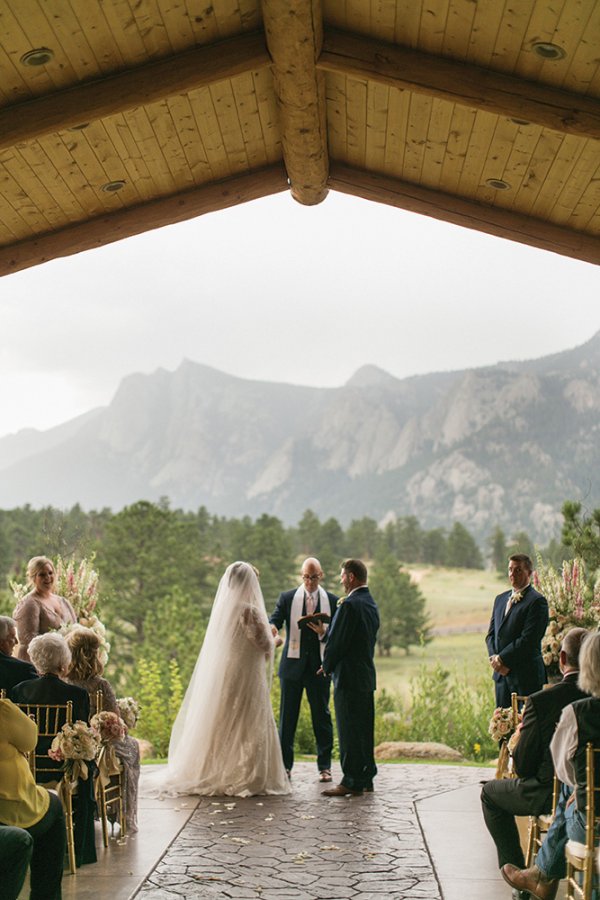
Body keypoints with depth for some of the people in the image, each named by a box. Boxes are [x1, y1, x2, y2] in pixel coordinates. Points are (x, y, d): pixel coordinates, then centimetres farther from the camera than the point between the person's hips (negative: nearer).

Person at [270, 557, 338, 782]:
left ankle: (324, 766, 12)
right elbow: (275, 619, -7)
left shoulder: (332, 601, 6)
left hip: (319, 666, 0)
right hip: (292, 664, 0)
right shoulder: (287, 598, 5)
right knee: (287, 715, 3)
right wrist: (272, 628, -30)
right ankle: (285, 764, 11)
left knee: (322, 716, 4)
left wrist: (323, 632, -16)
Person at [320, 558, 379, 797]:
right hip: (367, 674, 9)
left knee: (349, 730, -4)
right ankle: (366, 778, 19)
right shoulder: (371, 604, 12)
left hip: (349, 677, -9)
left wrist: (327, 666, 0)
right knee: (364, 729, 13)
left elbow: (337, 641, -15)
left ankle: (352, 782, -1)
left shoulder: (350, 605, -17)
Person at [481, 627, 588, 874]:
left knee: (491, 792, 23)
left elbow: (523, 767, -15)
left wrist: (521, 733, 3)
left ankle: (515, 869, 25)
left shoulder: (540, 701, -20)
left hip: (549, 797, -5)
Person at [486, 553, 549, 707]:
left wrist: (502, 659, -12)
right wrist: (495, 658, -3)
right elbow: (491, 634, 15)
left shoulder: (537, 601, -8)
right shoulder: (500, 599, 16)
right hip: (501, 674, 7)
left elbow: (528, 639, -15)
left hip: (526, 674, -7)